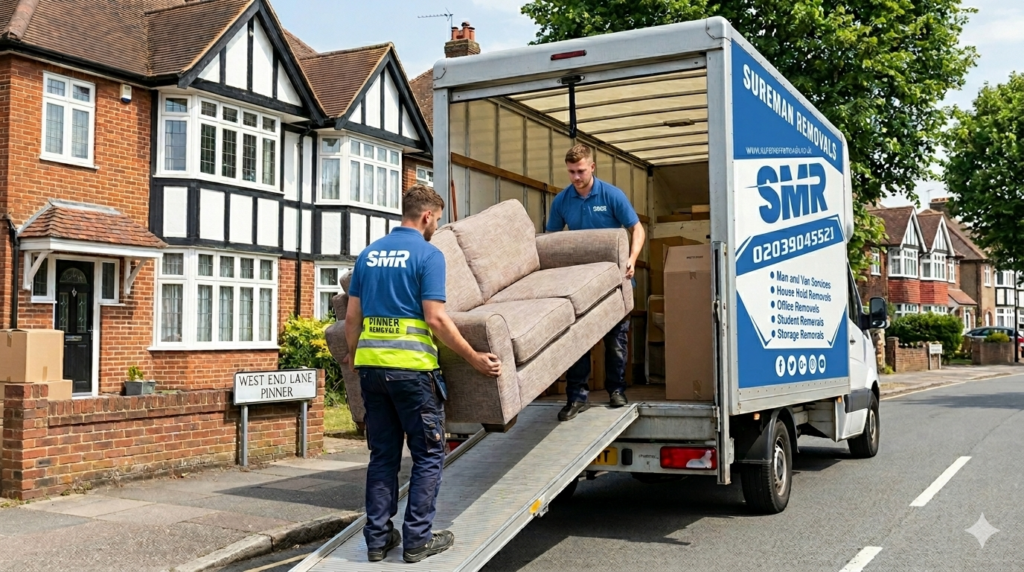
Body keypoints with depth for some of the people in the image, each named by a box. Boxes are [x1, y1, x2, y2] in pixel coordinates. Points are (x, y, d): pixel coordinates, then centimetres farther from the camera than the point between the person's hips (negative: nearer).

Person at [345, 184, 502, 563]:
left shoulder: (369, 253, 11)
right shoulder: (428, 254, -7)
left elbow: (352, 317, 12)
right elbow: (436, 319, -14)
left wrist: (355, 358, 25)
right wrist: (475, 359, -8)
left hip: (371, 364, 6)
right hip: (411, 366, -6)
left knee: (382, 455, 13)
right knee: (429, 454, 7)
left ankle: (378, 539, 16)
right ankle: (418, 539, 9)